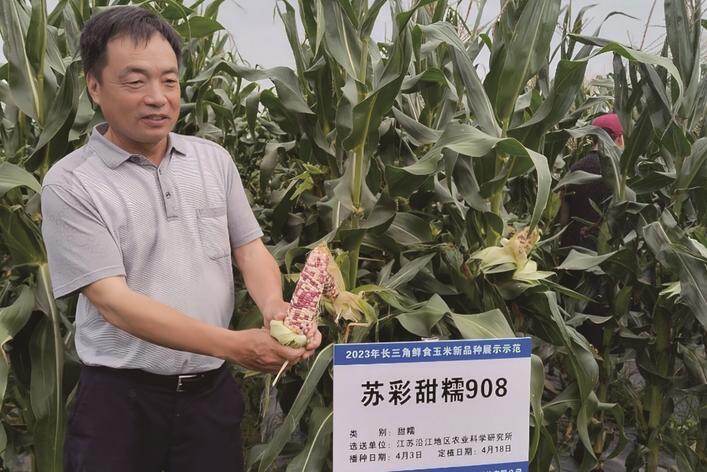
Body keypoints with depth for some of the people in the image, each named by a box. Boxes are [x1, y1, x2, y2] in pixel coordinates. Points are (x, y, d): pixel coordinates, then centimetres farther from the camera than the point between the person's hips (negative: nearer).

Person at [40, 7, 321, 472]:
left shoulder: (214, 159, 4)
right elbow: (113, 301, -17)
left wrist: (274, 306, -16)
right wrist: (234, 345, -26)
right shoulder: (69, 185, -11)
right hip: (121, 399, -3)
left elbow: (249, 248, 7)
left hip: (214, 389, 4)